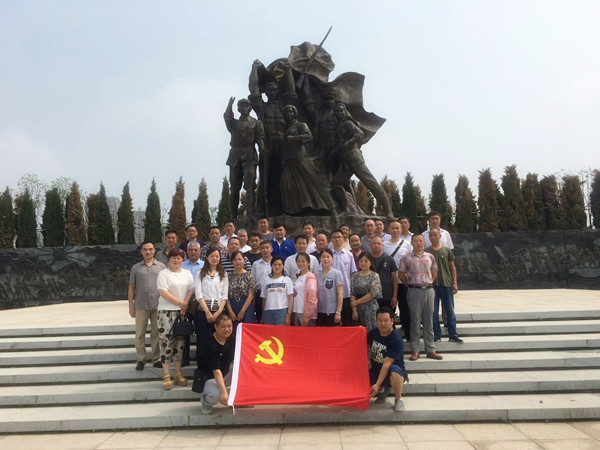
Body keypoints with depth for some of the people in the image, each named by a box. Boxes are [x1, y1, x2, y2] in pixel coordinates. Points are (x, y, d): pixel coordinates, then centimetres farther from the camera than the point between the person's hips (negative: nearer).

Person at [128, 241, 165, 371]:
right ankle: (140, 360, 14)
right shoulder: (136, 268, 8)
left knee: (156, 333, 5)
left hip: (158, 306, 0)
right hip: (141, 306, 1)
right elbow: (131, 288, 9)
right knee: (140, 334, 4)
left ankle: (156, 359, 15)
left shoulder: (161, 266, 7)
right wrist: (131, 306, 3)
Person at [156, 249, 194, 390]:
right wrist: (180, 303, -11)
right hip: (166, 311, -4)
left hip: (182, 312, 4)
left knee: (179, 342, 8)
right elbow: (163, 292, -11)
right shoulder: (163, 274, -1)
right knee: (166, 342, -5)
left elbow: (191, 290, 6)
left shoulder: (187, 274, 13)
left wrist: (186, 305, -9)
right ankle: (166, 376, 2)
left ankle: (178, 374, 16)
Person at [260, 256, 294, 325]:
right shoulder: (266, 280, 12)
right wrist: (262, 316, 10)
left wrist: (288, 315, -9)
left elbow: (291, 299, 0)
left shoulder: (287, 280, 5)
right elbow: (264, 299, 14)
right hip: (268, 311, 3)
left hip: (282, 311, -2)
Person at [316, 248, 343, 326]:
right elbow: (315, 293, 11)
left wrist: (338, 312, -12)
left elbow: (340, 294, -7)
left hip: (332, 312, -4)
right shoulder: (317, 274, 7)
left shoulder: (337, 273, -5)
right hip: (319, 312, 4)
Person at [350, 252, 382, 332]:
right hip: (358, 308, 3)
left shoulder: (374, 276, -1)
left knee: (370, 331, -6)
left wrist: (357, 302, -6)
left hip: (370, 308, -3)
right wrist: (354, 310, -7)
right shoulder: (355, 275, 7)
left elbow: (373, 294, -9)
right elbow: (352, 293, 2)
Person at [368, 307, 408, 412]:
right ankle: (383, 390, 14)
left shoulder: (396, 340, -23)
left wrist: (377, 384, -32)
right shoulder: (373, 333, -4)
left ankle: (398, 399, -13)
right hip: (376, 370, 6)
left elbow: (387, 364, -28)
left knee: (394, 370, -40)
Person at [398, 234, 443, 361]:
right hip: (414, 291, -3)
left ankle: (430, 350, 16)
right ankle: (415, 351, 9)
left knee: (429, 321, 8)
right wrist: (409, 285, 2)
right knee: (415, 321, 2)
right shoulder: (406, 258, -1)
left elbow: (434, 272, 17)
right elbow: (401, 274, 2)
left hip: (428, 290, 3)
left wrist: (429, 283, 8)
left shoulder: (430, 257, 8)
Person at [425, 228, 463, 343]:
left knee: (450, 311, 5)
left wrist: (454, 283, 1)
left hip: (446, 284, 1)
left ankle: (453, 335, 14)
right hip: (431, 285, -1)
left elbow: (452, 267, 7)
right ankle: (437, 335, 14)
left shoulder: (447, 250, 4)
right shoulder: (426, 251, 2)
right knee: (434, 311, 5)